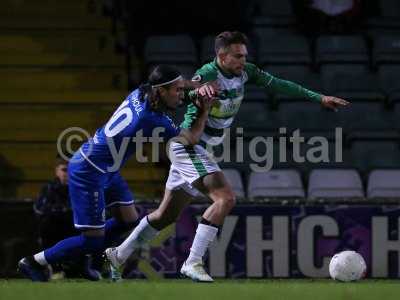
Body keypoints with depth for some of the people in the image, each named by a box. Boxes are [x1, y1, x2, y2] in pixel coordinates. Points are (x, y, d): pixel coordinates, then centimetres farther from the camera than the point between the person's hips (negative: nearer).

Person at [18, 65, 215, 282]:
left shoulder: (140, 94, -3)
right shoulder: (152, 120, -25)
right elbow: (192, 138, -12)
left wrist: (190, 95, 5)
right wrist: (205, 111, 1)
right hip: (88, 172, -10)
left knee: (128, 220, 12)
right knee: (93, 239, -4)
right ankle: (34, 262, 9)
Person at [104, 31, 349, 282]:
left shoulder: (244, 72, -1)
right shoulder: (208, 74, -23)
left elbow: (278, 85, 4)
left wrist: (319, 98, 1)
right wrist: (199, 89, -67)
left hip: (202, 150, 9)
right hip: (189, 146, -9)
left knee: (167, 215, 15)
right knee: (226, 198, -23)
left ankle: (118, 255, 28)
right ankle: (193, 263, -20)